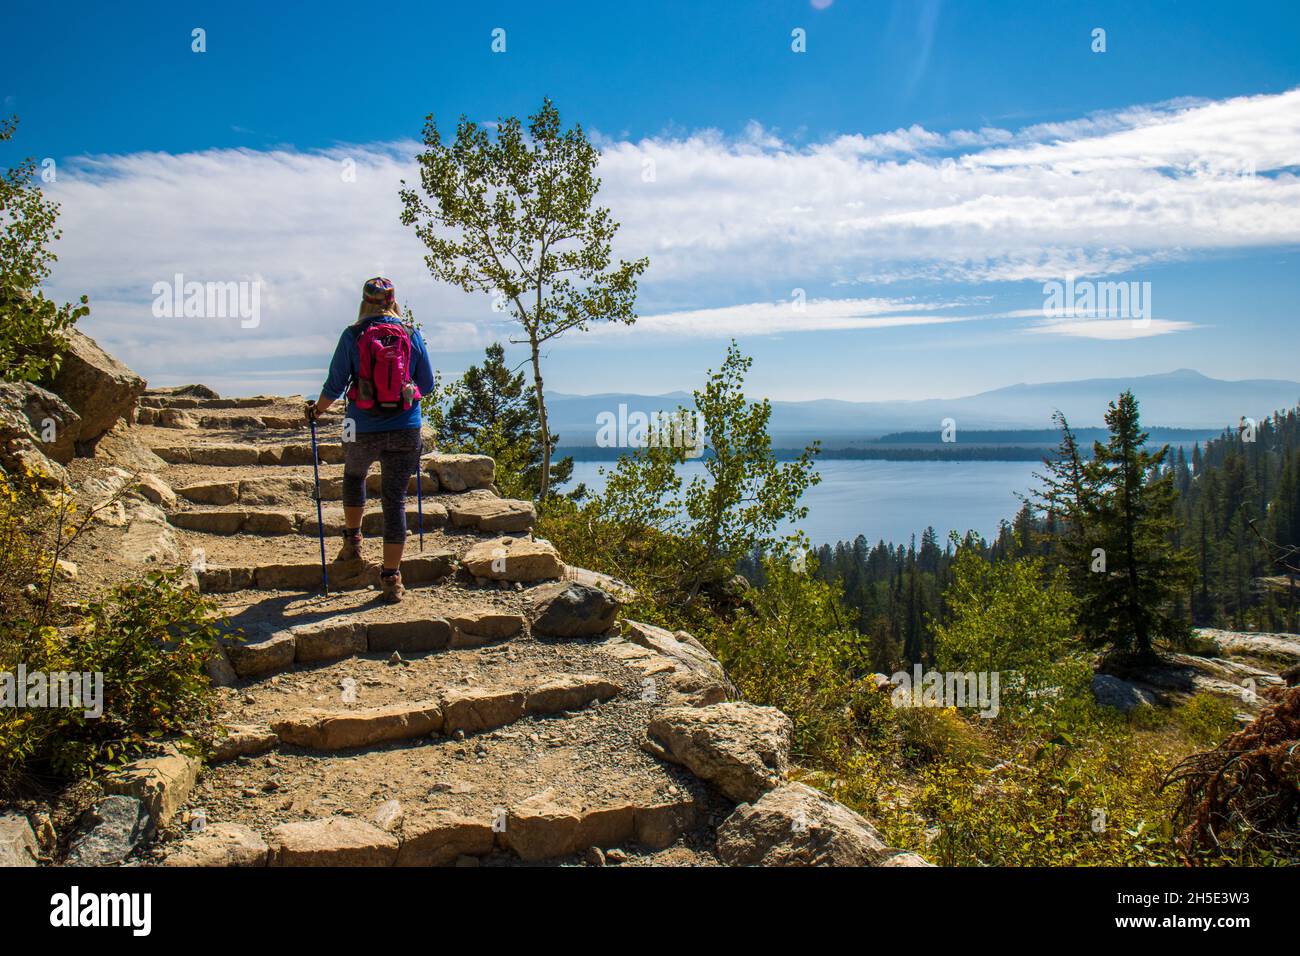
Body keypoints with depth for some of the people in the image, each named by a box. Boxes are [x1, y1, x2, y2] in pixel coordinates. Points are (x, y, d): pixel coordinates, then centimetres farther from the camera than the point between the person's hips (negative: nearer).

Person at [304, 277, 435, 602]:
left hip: (363, 431, 0)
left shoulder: (352, 336, -4)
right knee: (395, 500, 4)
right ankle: (391, 579, 4)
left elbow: (334, 386, -2)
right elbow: (427, 385, 8)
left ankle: (352, 541, 40)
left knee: (354, 476, 31)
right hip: (405, 431, 0)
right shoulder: (411, 336, 0)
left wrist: (316, 410, 17)